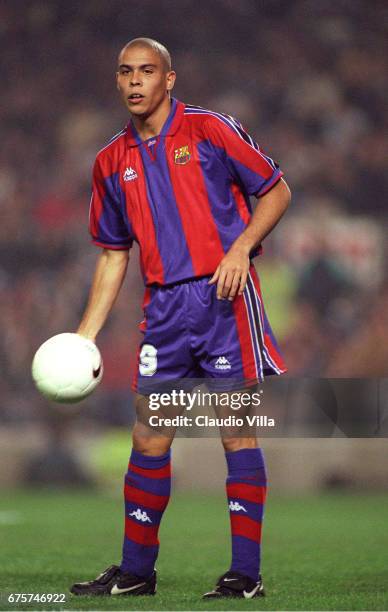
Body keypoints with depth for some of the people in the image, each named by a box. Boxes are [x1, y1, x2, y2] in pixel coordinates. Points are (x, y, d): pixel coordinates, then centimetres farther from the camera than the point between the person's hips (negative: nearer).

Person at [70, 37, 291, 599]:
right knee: (148, 440, 6)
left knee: (237, 432, -4)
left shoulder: (210, 130, -2)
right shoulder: (113, 162, 13)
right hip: (164, 309, 5)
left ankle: (246, 574, -1)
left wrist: (241, 247, -15)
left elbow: (276, 192, 1)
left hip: (224, 298, -5)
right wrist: (85, 336, 12)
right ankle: (136, 570, 16)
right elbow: (113, 253, 18)